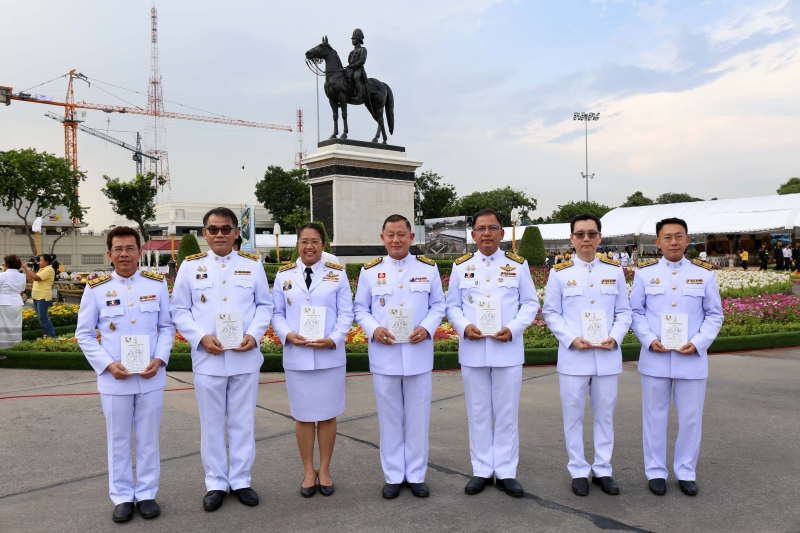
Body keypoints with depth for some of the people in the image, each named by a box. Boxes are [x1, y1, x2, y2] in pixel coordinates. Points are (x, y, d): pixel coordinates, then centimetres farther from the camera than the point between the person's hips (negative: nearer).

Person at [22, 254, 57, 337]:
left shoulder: (49, 269, -13)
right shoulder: (42, 269, 16)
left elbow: (36, 278, -23)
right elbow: (31, 280, 16)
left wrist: (27, 268, -15)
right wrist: (26, 269, 7)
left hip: (43, 297, -10)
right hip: (36, 296, 10)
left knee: (43, 318, -10)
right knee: (41, 318, 11)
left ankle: (53, 336, -6)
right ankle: (46, 335, 16)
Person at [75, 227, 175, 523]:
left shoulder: (157, 284, 1)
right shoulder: (95, 289, -2)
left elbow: (167, 327, 4)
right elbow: (84, 334, 1)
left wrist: (159, 359, -10)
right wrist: (108, 364, -11)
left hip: (151, 376, 1)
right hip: (114, 378, 0)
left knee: (148, 438, 10)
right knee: (118, 440, 10)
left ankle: (146, 494, 25)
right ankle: (122, 497, 25)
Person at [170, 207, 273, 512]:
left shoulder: (252, 265, 5)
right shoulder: (190, 266, 3)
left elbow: (265, 305, 6)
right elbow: (179, 311, 2)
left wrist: (254, 335, -10)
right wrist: (201, 338, -13)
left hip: (245, 357, 1)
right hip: (207, 358, 0)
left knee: (243, 422, 10)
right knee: (211, 424, 9)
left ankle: (241, 480, 25)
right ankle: (216, 483, 24)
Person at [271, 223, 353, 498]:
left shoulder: (337, 274, 3)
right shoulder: (284, 275, 6)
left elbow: (346, 313, 0)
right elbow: (277, 313, 5)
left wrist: (334, 339, -15)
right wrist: (287, 334, -13)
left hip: (330, 356, -1)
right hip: (296, 356, 1)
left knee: (328, 414, 8)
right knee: (303, 415, 9)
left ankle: (324, 470, 24)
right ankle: (308, 471, 24)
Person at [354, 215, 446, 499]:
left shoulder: (428, 268, 4)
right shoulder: (370, 271, 3)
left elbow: (438, 305, 6)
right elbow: (360, 308, 5)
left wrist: (427, 327, -13)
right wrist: (374, 329, -14)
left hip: (418, 353, 0)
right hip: (384, 354, 0)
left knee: (418, 417, 9)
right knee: (390, 418, 9)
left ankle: (416, 475, 24)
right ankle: (393, 476, 23)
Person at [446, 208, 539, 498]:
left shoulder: (518, 265, 3)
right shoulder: (461, 266, 5)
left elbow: (530, 303, 4)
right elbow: (452, 305, 7)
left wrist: (513, 328, -12)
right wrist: (464, 326, -12)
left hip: (507, 350, -1)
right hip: (472, 350, 1)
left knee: (507, 413, 6)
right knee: (478, 413, 9)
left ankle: (506, 472, 19)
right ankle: (482, 470, 22)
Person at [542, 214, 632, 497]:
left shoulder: (615, 271, 5)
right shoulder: (560, 273, 0)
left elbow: (624, 311, 7)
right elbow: (551, 313, 1)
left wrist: (615, 337, -10)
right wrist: (572, 339, -13)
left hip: (607, 355, 2)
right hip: (573, 356, -2)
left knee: (605, 414, 11)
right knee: (573, 416, 6)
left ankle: (602, 470, 25)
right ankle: (578, 471, 20)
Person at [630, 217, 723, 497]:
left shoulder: (704, 274, 2)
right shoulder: (645, 273, 2)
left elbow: (714, 315, 5)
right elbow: (636, 312, 4)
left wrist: (698, 343, -10)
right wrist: (649, 340, -12)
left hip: (692, 358, 1)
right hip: (655, 358, 0)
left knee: (691, 418, 8)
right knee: (655, 416, 8)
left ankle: (686, 472, 25)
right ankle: (655, 471, 22)